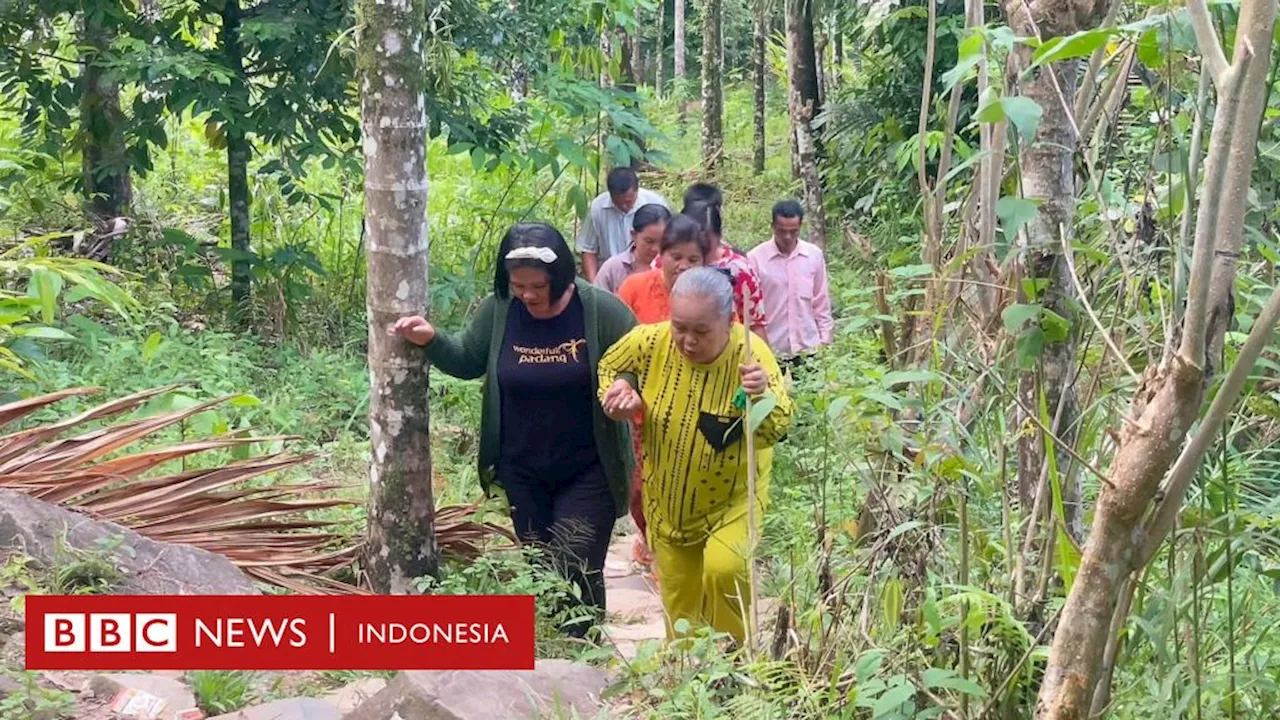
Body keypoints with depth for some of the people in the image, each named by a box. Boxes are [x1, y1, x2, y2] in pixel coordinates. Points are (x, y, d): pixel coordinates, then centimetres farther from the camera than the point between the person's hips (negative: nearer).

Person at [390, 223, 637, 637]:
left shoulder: (601, 310, -16)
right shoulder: (498, 310, -7)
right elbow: (468, 361, 8)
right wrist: (430, 341, -10)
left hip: (587, 472, -4)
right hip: (523, 471, 4)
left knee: (576, 572, -6)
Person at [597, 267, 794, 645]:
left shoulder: (750, 354, -23)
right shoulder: (650, 343, -16)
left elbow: (777, 428, -32)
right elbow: (610, 366, 6)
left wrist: (763, 397, -52)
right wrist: (618, 388, -16)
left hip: (733, 501, -3)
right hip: (668, 505, 3)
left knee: (724, 570, -26)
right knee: (680, 607, 14)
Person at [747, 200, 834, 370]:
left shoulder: (814, 255, 2)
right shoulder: (756, 258, -7)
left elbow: (821, 303, 9)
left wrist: (825, 342, 7)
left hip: (808, 350, 3)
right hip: (770, 351, -2)